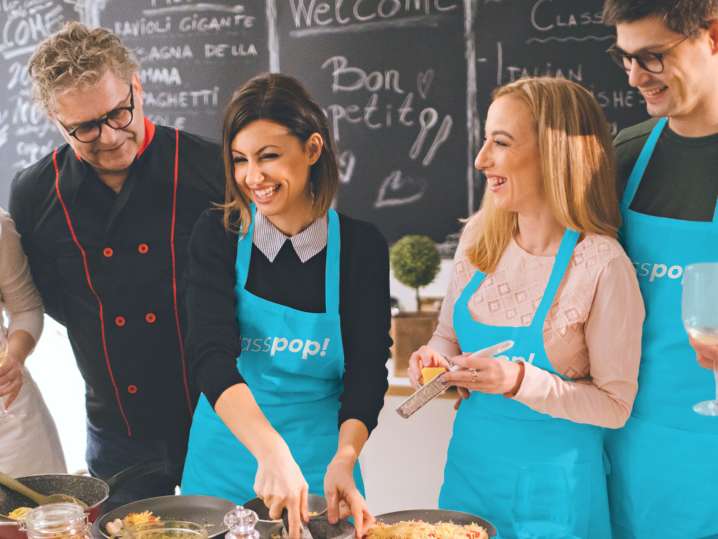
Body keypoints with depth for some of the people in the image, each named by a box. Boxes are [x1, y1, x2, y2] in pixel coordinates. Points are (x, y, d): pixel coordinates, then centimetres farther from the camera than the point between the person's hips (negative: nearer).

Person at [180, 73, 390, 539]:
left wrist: (343, 461, -25)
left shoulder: (361, 247, -7)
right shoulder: (218, 234, -8)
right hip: (226, 453, 1)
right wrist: (271, 451, -34)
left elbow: (367, 373, -8)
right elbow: (211, 355, -20)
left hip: (320, 458, 0)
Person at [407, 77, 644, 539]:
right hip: (469, 460, 5)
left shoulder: (602, 265, -20)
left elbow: (615, 404, -14)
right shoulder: (479, 235, -3)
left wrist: (519, 380, -25)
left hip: (551, 478, -5)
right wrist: (436, 359, -10)